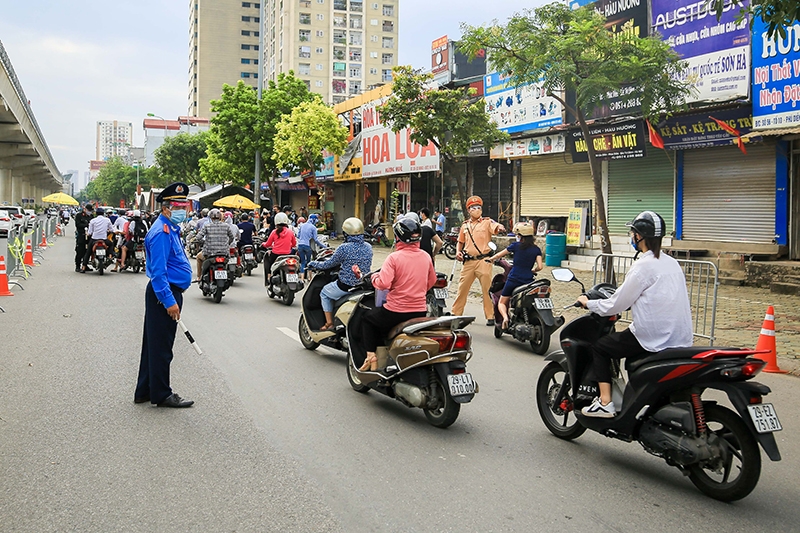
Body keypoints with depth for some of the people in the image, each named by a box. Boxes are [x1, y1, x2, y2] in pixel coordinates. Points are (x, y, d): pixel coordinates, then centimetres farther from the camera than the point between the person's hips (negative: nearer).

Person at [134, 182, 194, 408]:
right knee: (161, 346, -2)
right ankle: (161, 395, 7)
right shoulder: (161, 232, -17)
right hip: (164, 294, -11)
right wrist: (169, 301, -25)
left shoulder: (172, 229, 16)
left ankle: (145, 391, 26)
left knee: (154, 344, 16)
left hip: (168, 293, 11)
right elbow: (158, 271, -23)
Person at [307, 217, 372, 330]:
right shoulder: (368, 247, 1)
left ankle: (329, 323, 19)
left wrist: (314, 264, 13)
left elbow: (328, 264, -6)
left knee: (324, 293, 22)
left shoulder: (344, 248, -17)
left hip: (346, 286, -6)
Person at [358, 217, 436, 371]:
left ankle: (371, 358, 16)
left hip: (396, 311, -6)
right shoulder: (425, 256, 4)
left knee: (368, 317, 22)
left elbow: (383, 284, -23)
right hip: (421, 311, 6)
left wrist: (374, 277, -2)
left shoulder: (394, 257, -14)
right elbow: (431, 282, 16)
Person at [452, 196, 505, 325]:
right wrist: (458, 252, 7)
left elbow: (496, 227, -18)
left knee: (487, 289, -2)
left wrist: (500, 227, -41)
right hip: (468, 261, 4)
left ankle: (490, 316, 5)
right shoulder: (465, 225, 15)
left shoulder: (487, 222, 2)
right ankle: (456, 314, 19)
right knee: (462, 288, 8)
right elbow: (460, 241, 25)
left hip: (483, 260, -4)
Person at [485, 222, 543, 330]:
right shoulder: (536, 249, 4)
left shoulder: (516, 246, 0)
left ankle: (505, 317, -18)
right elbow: (540, 266, -4)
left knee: (502, 303, 10)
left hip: (513, 279, -2)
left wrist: (491, 259, 32)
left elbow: (501, 254, 13)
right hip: (528, 282, 2)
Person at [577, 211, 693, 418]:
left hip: (653, 339, -8)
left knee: (599, 346, 7)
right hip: (680, 338, 8)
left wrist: (589, 303, 4)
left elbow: (617, 304, -12)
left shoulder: (643, 266, -14)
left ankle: (605, 403, 0)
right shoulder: (671, 263, 10)